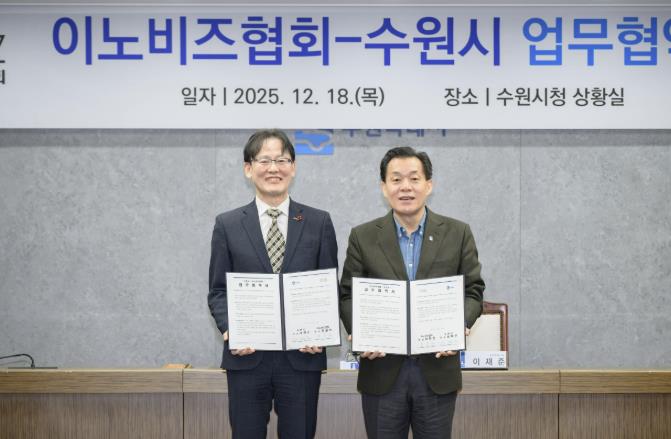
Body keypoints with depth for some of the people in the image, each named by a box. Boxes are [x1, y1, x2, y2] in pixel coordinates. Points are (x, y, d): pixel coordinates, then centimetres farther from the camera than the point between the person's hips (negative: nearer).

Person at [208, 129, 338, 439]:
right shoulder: (227, 225, 5)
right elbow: (218, 291, 6)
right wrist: (229, 329, -12)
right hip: (247, 357, 0)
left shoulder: (319, 223, 5)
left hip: (303, 357, 0)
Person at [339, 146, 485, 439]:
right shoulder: (363, 237, 3)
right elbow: (348, 295, 5)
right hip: (382, 371, 0)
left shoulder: (457, 234, 3)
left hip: (437, 369, 0)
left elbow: (473, 291, 4)